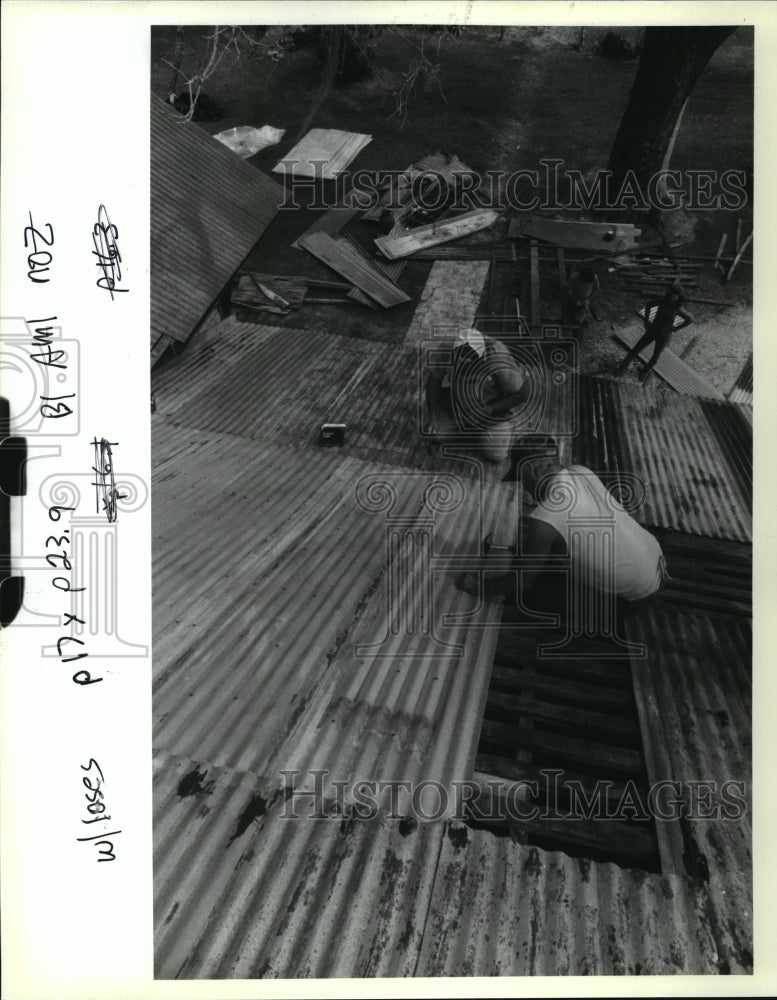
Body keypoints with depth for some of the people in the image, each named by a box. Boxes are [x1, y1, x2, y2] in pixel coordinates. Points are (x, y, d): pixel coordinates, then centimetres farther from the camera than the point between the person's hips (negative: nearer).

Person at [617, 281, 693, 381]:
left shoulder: (678, 309, -20)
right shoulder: (662, 302, -15)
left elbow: (690, 319, -11)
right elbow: (648, 304, 4)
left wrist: (676, 328, -9)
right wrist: (646, 320, 0)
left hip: (664, 336, -2)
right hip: (652, 330, 2)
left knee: (655, 357, 14)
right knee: (635, 350, 5)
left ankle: (645, 373, 37)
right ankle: (622, 369, 19)